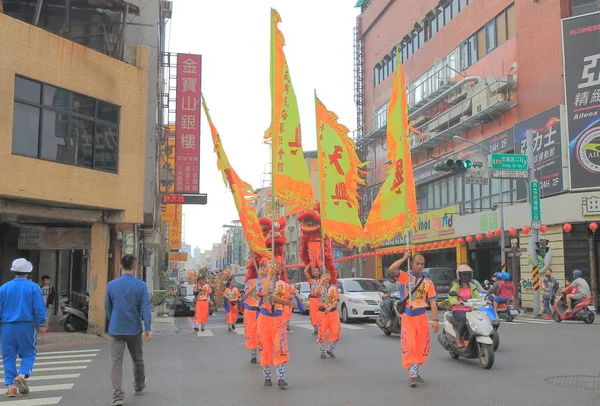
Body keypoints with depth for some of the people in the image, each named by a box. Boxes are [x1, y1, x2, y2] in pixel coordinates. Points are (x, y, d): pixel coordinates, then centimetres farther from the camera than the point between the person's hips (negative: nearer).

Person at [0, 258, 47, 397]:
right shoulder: (33, 287, -4)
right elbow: (39, 308, -5)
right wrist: (41, 325, 4)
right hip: (26, 326, -1)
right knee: (29, 353, 10)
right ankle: (21, 375, -13)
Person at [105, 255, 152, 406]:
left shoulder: (111, 285, -1)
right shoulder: (141, 285, -8)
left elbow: (107, 307, 10)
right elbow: (145, 308, -13)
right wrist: (148, 328, -11)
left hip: (116, 330, 0)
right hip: (134, 330, 0)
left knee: (116, 363, 0)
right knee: (138, 360, 19)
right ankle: (139, 387, 38)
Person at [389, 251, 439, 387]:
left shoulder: (428, 282, 7)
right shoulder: (405, 277, 1)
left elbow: (433, 302, 3)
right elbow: (392, 269, -19)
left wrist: (435, 320, -4)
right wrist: (404, 257, -13)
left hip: (422, 317, 3)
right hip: (407, 317, -3)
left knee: (423, 346, 8)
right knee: (409, 346, -12)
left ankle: (415, 371, 24)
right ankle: (413, 376, -13)